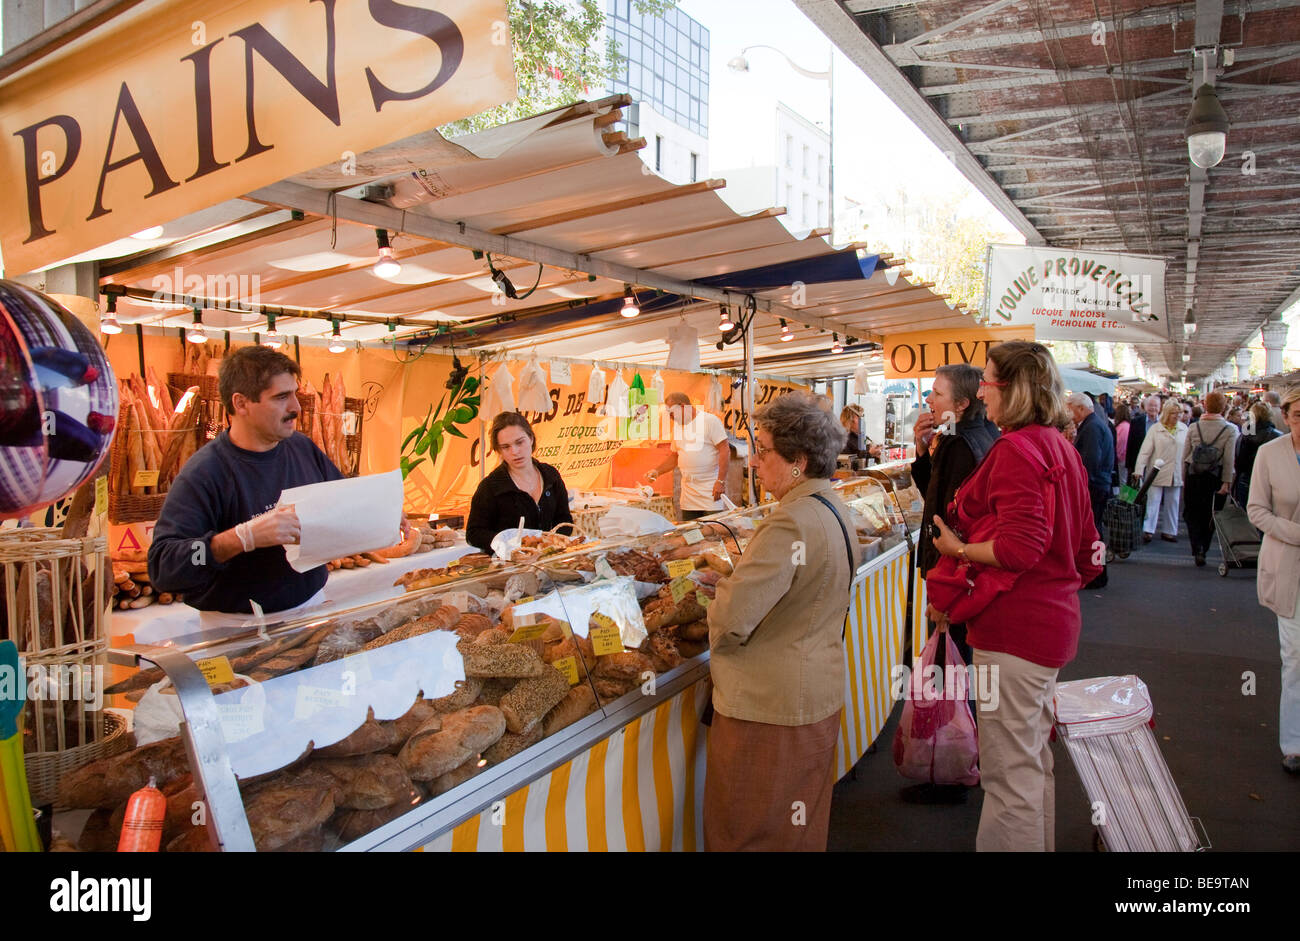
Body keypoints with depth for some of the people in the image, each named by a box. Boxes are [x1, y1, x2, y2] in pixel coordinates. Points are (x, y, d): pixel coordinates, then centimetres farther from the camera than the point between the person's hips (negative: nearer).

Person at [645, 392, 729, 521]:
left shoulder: (710, 420, -6)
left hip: (710, 489, -6)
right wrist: (657, 471, 10)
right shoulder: (677, 426, 16)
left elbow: (725, 450, -11)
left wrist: (721, 481, -17)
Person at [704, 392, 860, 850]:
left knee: (747, 831, 8)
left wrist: (718, 635, -8)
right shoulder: (834, 508, 6)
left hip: (768, 704, -10)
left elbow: (732, 619, -30)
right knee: (800, 826, 24)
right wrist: (732, 577, 6)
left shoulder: (791, 523, -27)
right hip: (818, 689, 10)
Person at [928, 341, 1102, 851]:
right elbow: (1084, 543, 18)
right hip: (1053, 615, 11)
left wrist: (959, 548, -12)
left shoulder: (1016, 449, -17)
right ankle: (1038, 842, 39)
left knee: (1009, 770, 0)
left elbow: (1021, 545, -26)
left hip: (1014, 624, -11)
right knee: (1034, 758, 24)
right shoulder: (1060, 447, 13)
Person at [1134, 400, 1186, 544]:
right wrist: (1139, 470, -15)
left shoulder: (1184, 429, 5)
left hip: (1175, 474, 4)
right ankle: (1148, 530, -2)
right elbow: (1145, 451, -8)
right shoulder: (1155, 429, -5)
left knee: (1172, 503, 11)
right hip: (1157, 473, -4)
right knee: (1153, 502, -5)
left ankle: (1169, 531, 20)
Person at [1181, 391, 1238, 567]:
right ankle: (1203, 550, 20)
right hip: (1214, 478, -1)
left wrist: (1184, 479, 11)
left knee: (1192, 513, 9)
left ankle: (1197, 549, -7)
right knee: (1209, 515, 13)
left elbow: (1185, 455, 2)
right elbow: (1229, 459, -9)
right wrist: (1226, 483, -5)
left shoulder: (1193, 427, -1)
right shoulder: (1230, 430, -6)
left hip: (1193, 475, 1)